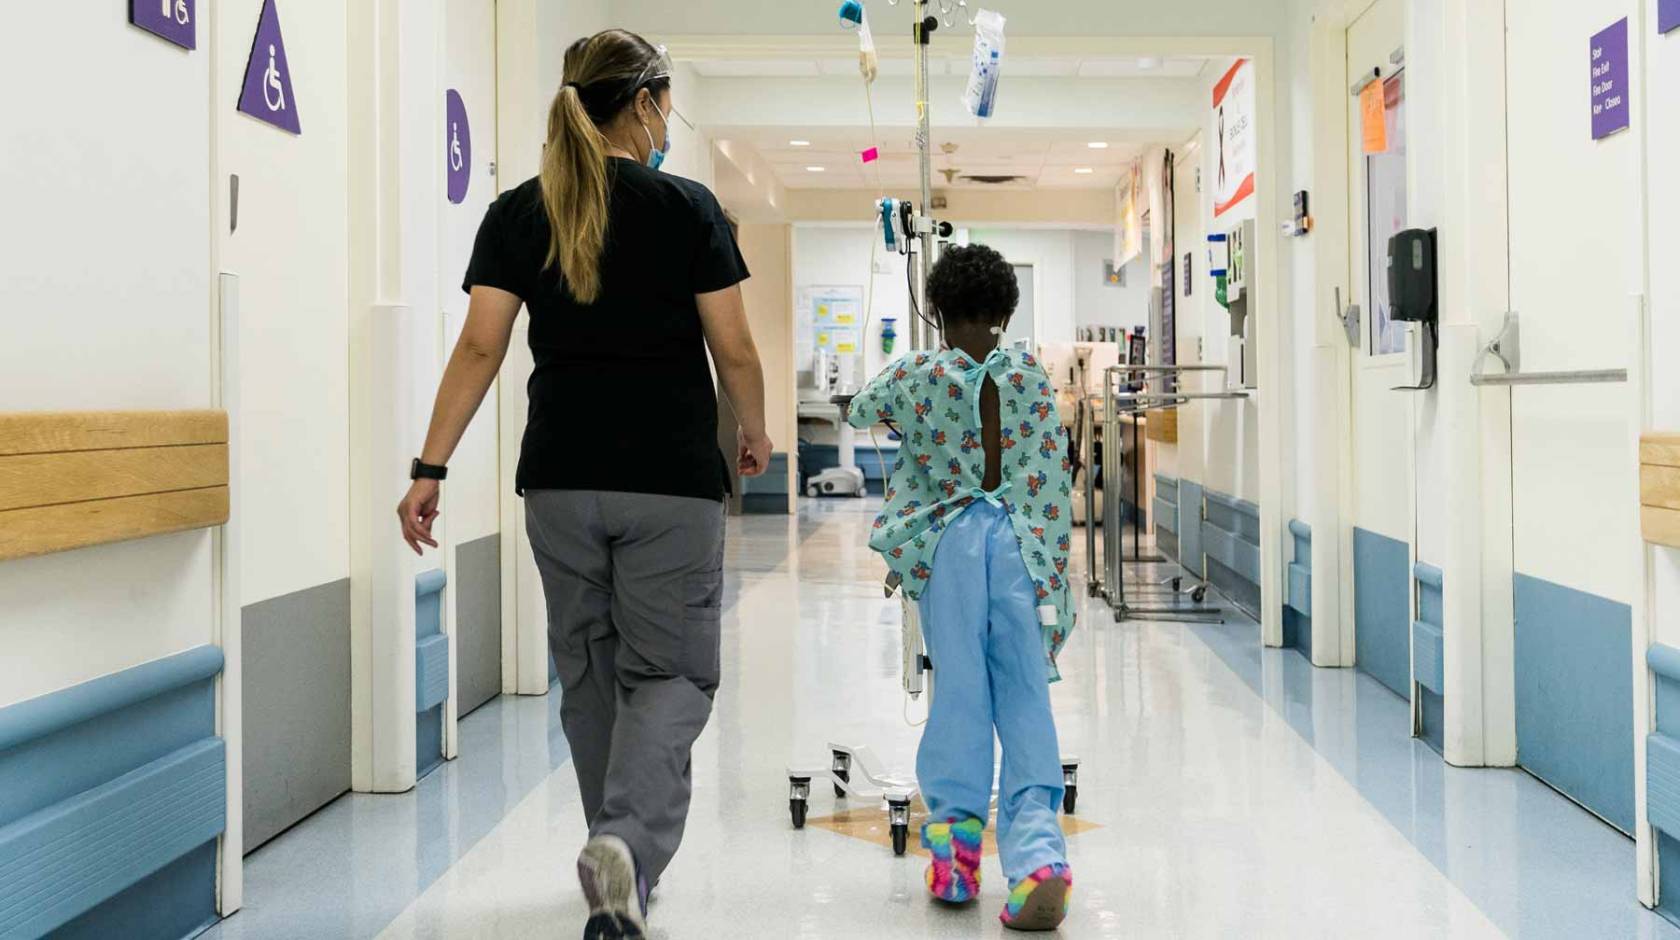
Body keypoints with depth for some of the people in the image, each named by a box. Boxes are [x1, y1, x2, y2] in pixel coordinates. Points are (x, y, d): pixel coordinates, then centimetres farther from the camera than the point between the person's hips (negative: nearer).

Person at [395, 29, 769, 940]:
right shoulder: (687, 208, -3)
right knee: (671, 671, 4)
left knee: (588, 671, 17)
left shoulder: (517, 214, 4)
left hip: (560, 478, 3)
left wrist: (430, 467, -2)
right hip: (671, 479, -3)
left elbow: (480, 347, -3)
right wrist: (754, 434, 15)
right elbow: (734, 350, -2)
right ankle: (627, 841, -19)